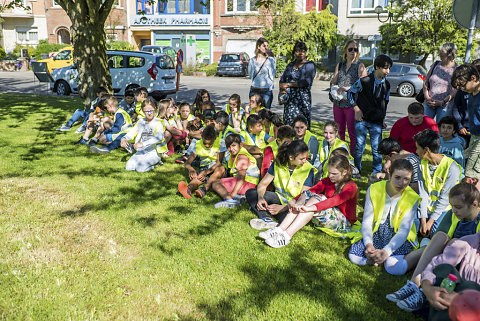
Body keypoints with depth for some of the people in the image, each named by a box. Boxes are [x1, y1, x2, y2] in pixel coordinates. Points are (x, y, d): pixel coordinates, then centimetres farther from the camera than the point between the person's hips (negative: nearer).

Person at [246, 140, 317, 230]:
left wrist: (282, 208, -30)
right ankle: (266, 218, -36)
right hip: (279, 198, 5)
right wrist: (260, 198, -27)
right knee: (250, 193, -16)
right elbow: (263, 184, -4)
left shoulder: (308, 169, -15)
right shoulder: (278, 163, -5)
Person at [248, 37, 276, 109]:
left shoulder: (271, 60, 3)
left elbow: (272, 76, 0)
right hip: (254, 90, 2)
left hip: (266, 91, -2)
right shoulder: (252, 60, 8)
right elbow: (250, 75, 13)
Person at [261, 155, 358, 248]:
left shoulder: (351, 187, -10)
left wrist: (311, 208, -42)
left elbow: (335, 200, -29)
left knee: (316, 199, -29)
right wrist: (294, 200, -24)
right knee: (306, 195, -17)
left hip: (343, 222, -6)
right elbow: (312, 191, -6)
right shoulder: (327, 181, 11)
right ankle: (279, 230, -30)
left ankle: (287, 236, -40)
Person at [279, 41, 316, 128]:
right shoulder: (290, 65, 18)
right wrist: (282, 89, -7)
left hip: (303, 98, -5)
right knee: (288, 123, 1)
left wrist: (288, 84, -11)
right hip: (289, 99, 5)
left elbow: (306, 81, -14)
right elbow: (282, 80, 16)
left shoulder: (310, 65, 0)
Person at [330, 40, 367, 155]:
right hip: (338, 102, 5)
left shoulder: (360, 66, 1)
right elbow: (333, 83, 18)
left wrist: (347, 88, -16)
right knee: (339, 132, 11)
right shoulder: (340, 65, 15)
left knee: (352, 133, -2)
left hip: (352, 103, -5)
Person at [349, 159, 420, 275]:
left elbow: (403, 231, -16)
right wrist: (368, 244, -26)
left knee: (395, 267, -30)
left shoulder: (412, 198, -9)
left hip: (399, 238, -1)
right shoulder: (374, 189, -6)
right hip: (376, 233, 2)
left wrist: (386, 251, -32)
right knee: (354, 255, -23)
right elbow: (367, 222, -7)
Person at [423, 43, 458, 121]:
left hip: (445, 105, -3)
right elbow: (425, 82, 12)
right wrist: (427, 98, -2)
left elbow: (455, 91, -7)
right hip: (429, 103, 3)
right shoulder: (436, 65, 11)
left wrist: (442, 102, -15)